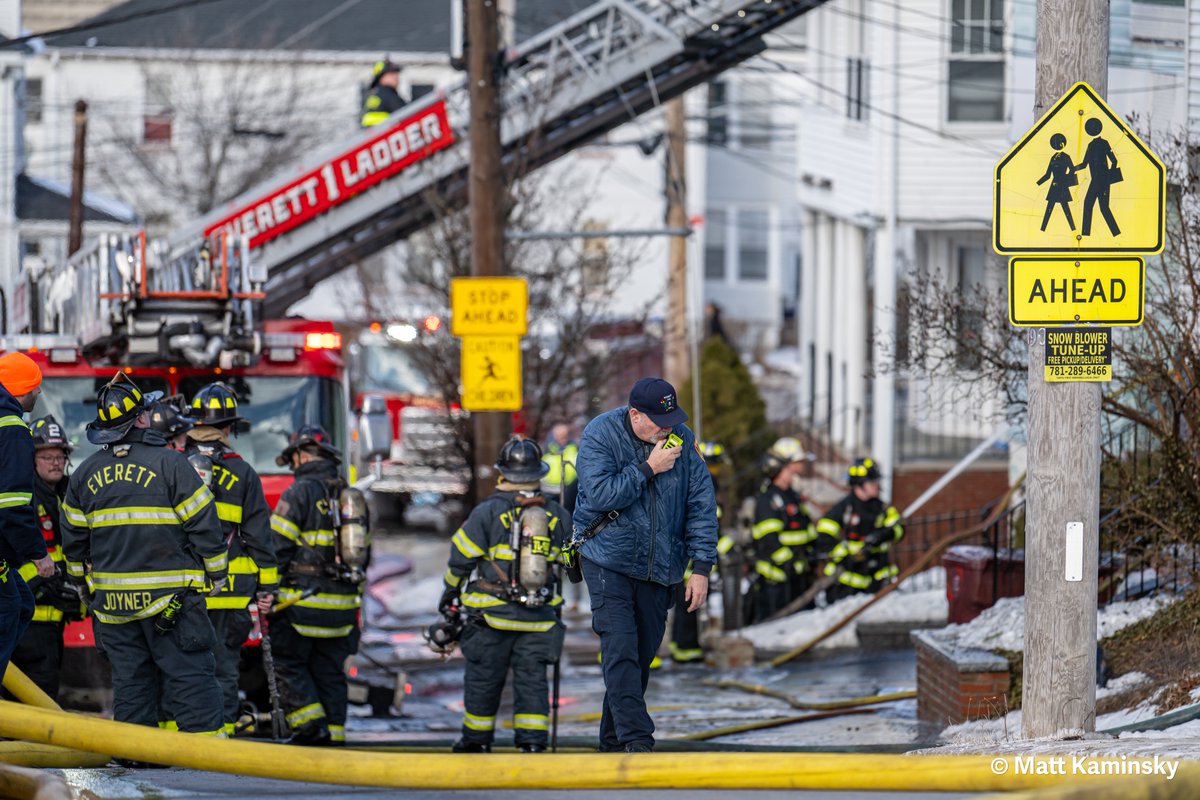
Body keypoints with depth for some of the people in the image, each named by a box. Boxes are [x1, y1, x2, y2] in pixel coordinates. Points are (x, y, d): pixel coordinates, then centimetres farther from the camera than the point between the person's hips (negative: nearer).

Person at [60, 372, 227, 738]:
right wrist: (215, 575, 4)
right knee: (190, 674, -1)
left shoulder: (85, 474, 6)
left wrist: (80, 581, 28)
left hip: (112, 596, 4)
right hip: (169, 596, -4)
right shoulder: (170, 464, -9)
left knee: (129, 676, 11)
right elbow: (203, 524, -8)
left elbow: (73, 536, 13)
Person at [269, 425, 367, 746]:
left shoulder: (299, 493, -8)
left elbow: (277, 549, -12)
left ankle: (311, 724, -10)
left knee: (289, 663, 1)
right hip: (342, 605, 6)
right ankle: (334, 733, 7)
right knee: (329, 671, 10)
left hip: (303, 599, -6)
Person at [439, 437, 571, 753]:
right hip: (539, 618, 3)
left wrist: (450, 590, 13)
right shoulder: (557, 516, 2)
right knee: (532, 678, 6)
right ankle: (533, 741, -2)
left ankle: (477, 739, 20)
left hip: (492, 614, -3)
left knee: (483, 678, 10)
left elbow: (462, 557, -3)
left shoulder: (487, 513, -9)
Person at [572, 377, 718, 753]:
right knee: (621, 650, -14)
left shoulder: (682, 439, -1)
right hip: (608, 561, -4)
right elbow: (600, 494, -21)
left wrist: (701, 567, -3)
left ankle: (613, 739, 17)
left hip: (658, 566, 4)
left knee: (643, 652, 6)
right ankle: (636, 741, -20)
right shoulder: (600, 435, -10)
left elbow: (702, 502, 1)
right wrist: (649, 468, -20)